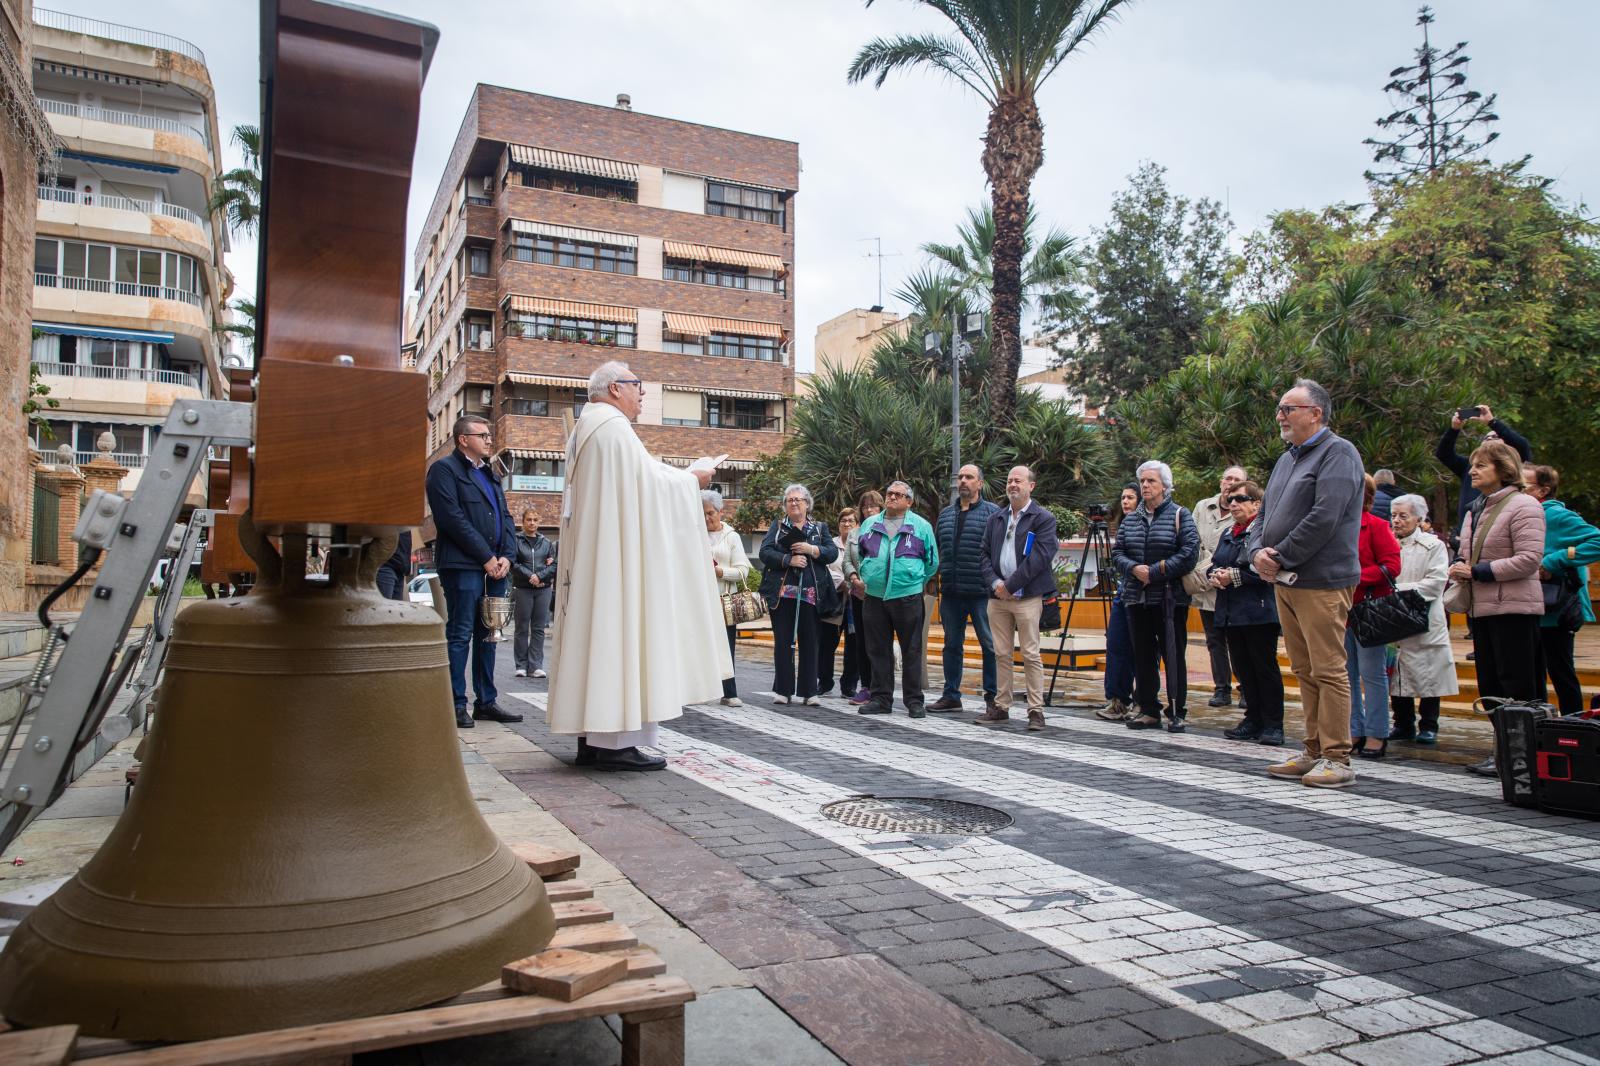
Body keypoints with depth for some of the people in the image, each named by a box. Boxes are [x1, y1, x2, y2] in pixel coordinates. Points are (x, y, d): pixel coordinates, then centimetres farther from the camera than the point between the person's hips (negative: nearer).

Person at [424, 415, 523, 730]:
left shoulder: (489, 474, 23)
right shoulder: (445, 469, -2)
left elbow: (505, 517, 18)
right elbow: (452, 518, -13)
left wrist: (507, 556, 1)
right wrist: (486, 557, -14)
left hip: (496, 566, 8)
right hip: (463, 565, -8)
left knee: (488, 636, 10)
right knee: (460, 635, -5)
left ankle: (486, 702, 16)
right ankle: (457, 705, 0)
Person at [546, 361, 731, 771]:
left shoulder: (584, 430, 20)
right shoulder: (614, 426, -12)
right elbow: (649, 483, -15)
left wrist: (678, 477, 20)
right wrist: (691, 479, 1)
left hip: (589, 555, 10)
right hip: (618, 553, -10)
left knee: (594, 634, 8)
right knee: (619, 633, -9)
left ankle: (591, 738, 11)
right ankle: (616, 742, -9)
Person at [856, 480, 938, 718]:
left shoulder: (921, 526, 3)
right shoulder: (869, 524, 13)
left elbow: (932, 561, 9)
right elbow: (859, 554, 25)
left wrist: (917, 582, 6)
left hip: (908, 598, -3)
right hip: (874, 597, 3)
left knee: (912, 651, 1)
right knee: (878, 650, 7)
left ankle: (914, 701, 8)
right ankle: (881, 698, 16)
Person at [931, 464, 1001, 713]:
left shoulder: (993, 513, -1)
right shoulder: (945, 515, 15)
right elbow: (938, 550, 20)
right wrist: (937, 576, 14)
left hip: (982, 593, -5)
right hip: (951, 594, 5)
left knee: (990, 645, 1)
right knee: (952, 645, 12)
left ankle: (993, 696, 11)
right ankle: (951, 695, 21)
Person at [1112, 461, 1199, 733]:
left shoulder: (1180, 515, 0)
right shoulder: (1131, 519, 14)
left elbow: (1189, 553, -10)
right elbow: (1116, 552, 9)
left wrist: (1156, 572, -14)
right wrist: (1134, 568, -11)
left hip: (1170, 599, -5)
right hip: (1137, 598, 5)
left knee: (1173, 656, -1)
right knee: (1143, 656, 8)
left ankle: (1177, 713, 7)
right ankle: (1149, 711, 16)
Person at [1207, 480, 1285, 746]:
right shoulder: (1227, 534, 18)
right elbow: (1213, 565, 21)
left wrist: (1234, 576, -18)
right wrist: (1214, 576, -2)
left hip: (1259, 613, -8)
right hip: (1230, 613, 8)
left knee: (1265, 668, 1)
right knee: (1243, 669, 12)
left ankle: (1273, 725, 9)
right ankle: (1253, 721, 21)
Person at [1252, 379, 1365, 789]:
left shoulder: (1338, 453, -7)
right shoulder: (1287, 458, 20)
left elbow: (1324, 517, -19)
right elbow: (1265, 514, 20)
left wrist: (1281, 556, -13)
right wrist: (1258, 551, 0)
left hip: (1321, 581, -9)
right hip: (1285, 582, 9)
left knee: (1328, 670, -6)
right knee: (1305, 671, 12)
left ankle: (1336, 758, 1)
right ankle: (1314, 752, 19)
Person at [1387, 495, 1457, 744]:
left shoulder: (1433, 545, 1)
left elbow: (1436, 581, -10)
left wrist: (1400, 590, -18)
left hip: (1423, 621, -4)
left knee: (1427, 676, 2)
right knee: (1397, 675, 7)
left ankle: (1429, 726, 13)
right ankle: (1404, 724, 18)